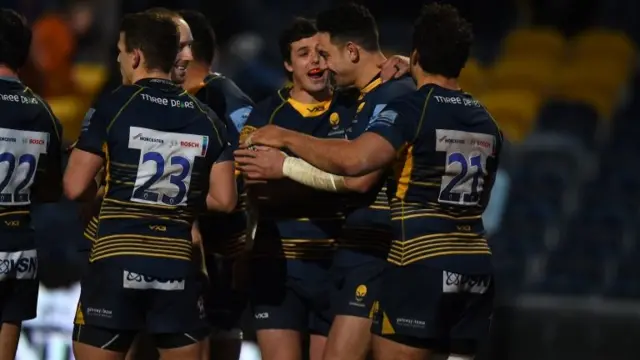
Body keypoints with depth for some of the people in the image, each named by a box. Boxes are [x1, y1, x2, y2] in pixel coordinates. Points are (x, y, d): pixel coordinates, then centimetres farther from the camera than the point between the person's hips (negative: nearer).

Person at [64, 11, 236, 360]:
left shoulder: (113, 107, -4)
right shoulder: (207, 120, 7)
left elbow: (75, 187, -6)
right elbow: (224, 200, 4)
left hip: (117, 259, -3)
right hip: (177, 262, 3)